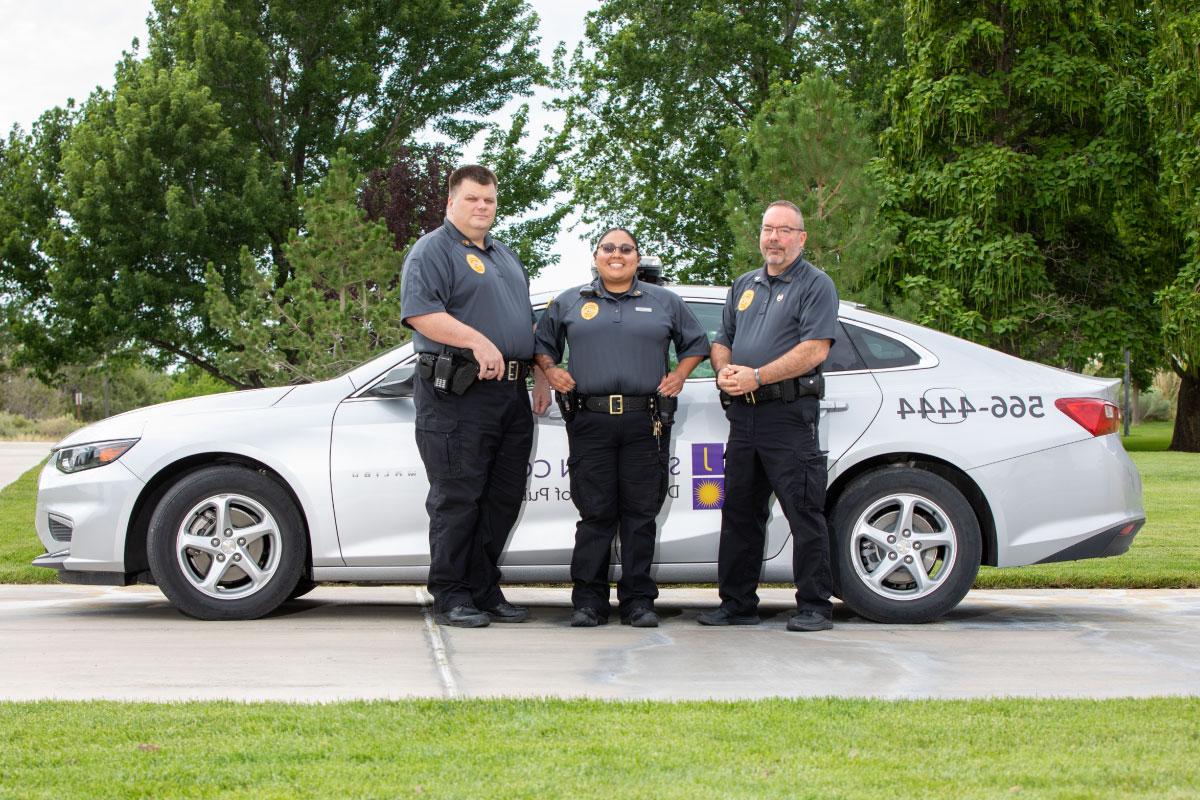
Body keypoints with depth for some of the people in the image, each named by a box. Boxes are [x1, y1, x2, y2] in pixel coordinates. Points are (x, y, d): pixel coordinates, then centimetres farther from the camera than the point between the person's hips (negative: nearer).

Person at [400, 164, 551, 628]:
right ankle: (451, 597, 0)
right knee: (457, 498, -6)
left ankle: (484, 590, 16)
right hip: (457, 395, -8)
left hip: (511, 394, 8)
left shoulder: (505, 257, 24)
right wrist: (477, 340, -24)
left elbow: (527, 321, 30)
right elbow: (419, 312, -17)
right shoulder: (434, 249, -2)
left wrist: (542, 376, 20)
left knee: (504, 498, 8)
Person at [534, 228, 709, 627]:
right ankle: (589, 600, 2)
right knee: (595, 512, -3)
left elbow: (696, 342, 22)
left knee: (641, 512, -1)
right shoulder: (569, 302, 15)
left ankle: (638, 600, 4)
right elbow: (542, 343, 23)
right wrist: (551, 371, 5)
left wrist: (679, 376, 8)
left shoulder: (665, 302, 15)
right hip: (590, 422, 0)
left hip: (646, 422, 0)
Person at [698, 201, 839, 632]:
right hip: (743, 414, 7)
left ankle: (814, 607, -1)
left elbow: (815, 349, -13)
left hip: (789, 414, -7)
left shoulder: (815, 285, -1)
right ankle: (737, 604, 17)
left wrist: (757, 376, -17)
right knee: (739, 512, 9)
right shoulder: (744, 285, 20)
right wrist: (724, 370, 0)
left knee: (804, 512, -6)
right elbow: (722, 340, 24)